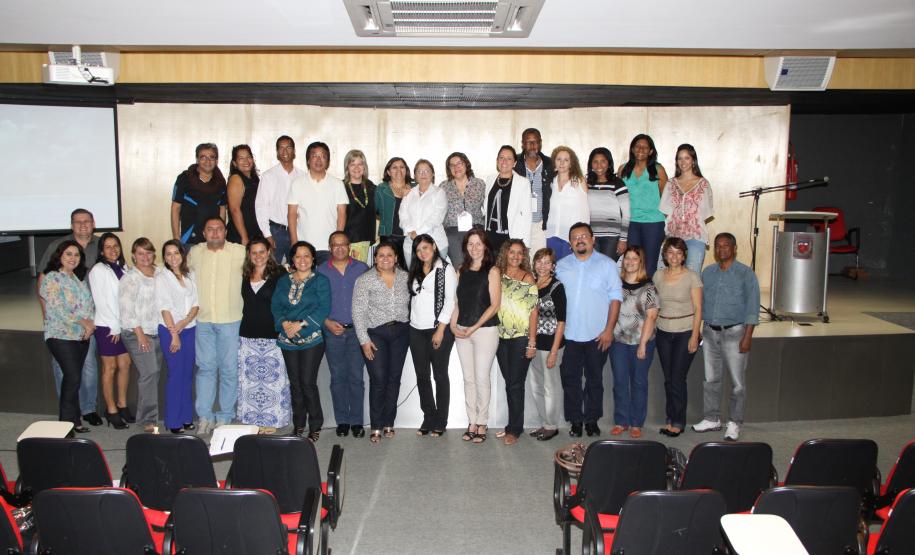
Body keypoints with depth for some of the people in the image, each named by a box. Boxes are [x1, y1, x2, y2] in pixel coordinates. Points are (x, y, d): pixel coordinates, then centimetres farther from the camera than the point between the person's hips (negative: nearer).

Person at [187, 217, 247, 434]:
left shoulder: (240, 252, -4)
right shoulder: (195, 253, 7)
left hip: (230, 320, -2)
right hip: (203, 320, 3)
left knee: (229, 369, 2)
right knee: (205, 367, 5)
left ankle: (225, 416, 13)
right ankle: (204, 416, 13)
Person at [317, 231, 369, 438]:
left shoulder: (361, 268, 6)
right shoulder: (321, 271, 7)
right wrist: (327, 322, -7)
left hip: (357, 330, -1)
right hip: (332, 331, 1)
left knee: (356, 377, -1)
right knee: (338, 377, 5)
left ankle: (357, 421, 8)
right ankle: (342, 421, 14)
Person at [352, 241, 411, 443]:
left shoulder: (405, 277, 5)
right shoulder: (364, 280, -5)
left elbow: (412, 303, 10)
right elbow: (358, 312, -6)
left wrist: (409, 328, 2)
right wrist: (364, 340, -10)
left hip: (400, 332, 3)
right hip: (375, 334, -3)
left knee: (394, 378, 6)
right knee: (378, 380, -7)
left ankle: (389, 423, 17)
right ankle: (376, 426, 4)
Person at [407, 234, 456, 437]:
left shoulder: (445, 269, -2)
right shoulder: (414, 271, 16)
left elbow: (450, 301, -8)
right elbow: (412, 299, 15)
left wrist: (441, 330, -13)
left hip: (438, 329, -6)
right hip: (416, 330, 6)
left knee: (440, 376, 1)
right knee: (422, 376, 7)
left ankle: (440, 422, 9)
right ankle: (429, 418, 16)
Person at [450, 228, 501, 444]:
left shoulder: (492, 271, -3)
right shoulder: (461, 271, 12)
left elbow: (494, 305, -7)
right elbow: (457, 301, 14)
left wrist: (474, 327, -12)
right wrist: (453, 325, 1)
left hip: (485, 330, -5)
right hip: (462, 331, 5)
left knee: (482, 378, -2)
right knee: (468, 378, 8)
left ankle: (482, 424, 9)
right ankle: (472, 422, 16)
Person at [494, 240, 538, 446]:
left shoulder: (528, 278, -5)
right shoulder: (497, 275, 6)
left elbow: (533, 311, -7)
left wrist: (532, 342, -11)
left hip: (521, 338, -4)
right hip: (501, 337, 4)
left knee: (515, 384, 0)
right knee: (509, 383, 12)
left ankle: (514, 429, 10)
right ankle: (513, 424, 23)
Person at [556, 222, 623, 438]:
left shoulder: (606, 264, 1)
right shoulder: (561, 266, 8)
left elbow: (615, 298, -2)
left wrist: (609, 330, -9)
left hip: (597, 335, -2)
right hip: (568, 334, 2)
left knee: (595, 379, 8)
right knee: (570, 379, 4)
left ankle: (592, 420, 20)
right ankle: (575, 420, 14)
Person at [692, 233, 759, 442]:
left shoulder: (746, 273, -4)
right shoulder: (708, 272, 10)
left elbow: (752, 307, -7)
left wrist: (747, 336, -13)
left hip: (734, 332, -4)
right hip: (710, 331, 5)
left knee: (737, 381, 1)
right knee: (710, 379, 11)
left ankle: (734, 423, 12)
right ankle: (712, 419, 23)